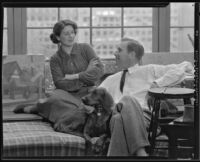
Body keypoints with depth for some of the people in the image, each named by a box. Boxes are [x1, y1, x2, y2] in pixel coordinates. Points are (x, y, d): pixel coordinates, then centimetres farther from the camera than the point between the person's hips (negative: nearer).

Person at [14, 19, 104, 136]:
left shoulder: (85, 48, 8)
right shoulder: (55, 59, 8)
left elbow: (99, 70, -4)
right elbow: (60, 83, -6)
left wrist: (74, 76, -8)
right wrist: (86, 75, -9)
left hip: (87, 92, 0)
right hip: (68, 93, 0)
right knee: (56, 96, -35)